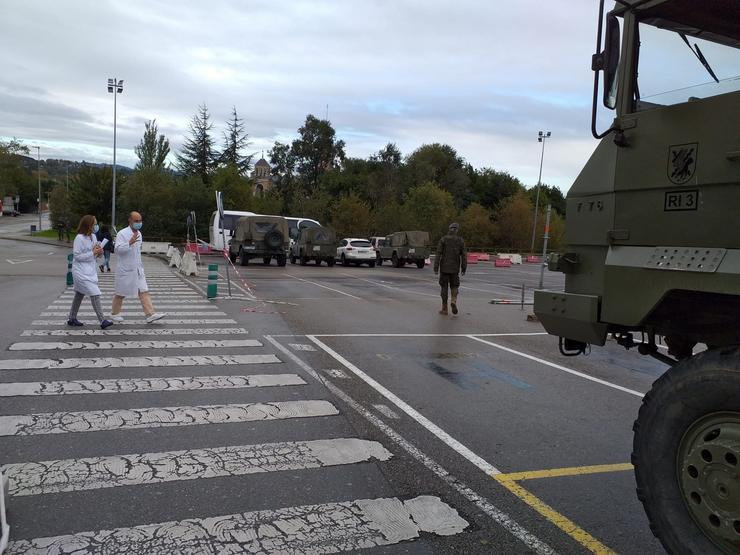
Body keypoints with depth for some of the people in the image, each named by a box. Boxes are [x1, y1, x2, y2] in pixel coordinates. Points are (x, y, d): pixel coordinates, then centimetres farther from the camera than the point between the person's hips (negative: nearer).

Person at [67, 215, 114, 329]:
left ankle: (72, 319, 29)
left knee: (80, 294, 17)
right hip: (81, 272, -9)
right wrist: (93, 253, -21)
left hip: (90, 271, 9)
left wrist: (99, 252, -4)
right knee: (95, 294, -14)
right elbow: (77, 256, -17)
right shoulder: (79, 238, -17)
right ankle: (102, 321, -14)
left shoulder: (93, 237, 7)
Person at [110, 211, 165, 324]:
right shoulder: (122, 233, -13)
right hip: (125, 269, -6)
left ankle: (150, 314, -6)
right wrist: (129, 243, -34)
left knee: (144, 291, -2)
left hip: (137, 268, 6)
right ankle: (114, 313, 25)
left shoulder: (138, 233, 10)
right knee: (121, 293, 7)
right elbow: (117, 249, -24)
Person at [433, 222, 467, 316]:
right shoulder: (460, 240, -1)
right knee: (454, 286, 15)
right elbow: (464, 255, -3)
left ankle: (444, 309, 8)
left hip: (444, 267, -1)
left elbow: (438, 254, -9)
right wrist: (464, 269, 4)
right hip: (455, 268, 1)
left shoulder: (443, 240, -5)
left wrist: (436, 268, -7)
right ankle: (454, 301, -12)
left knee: (444, 287, 7)